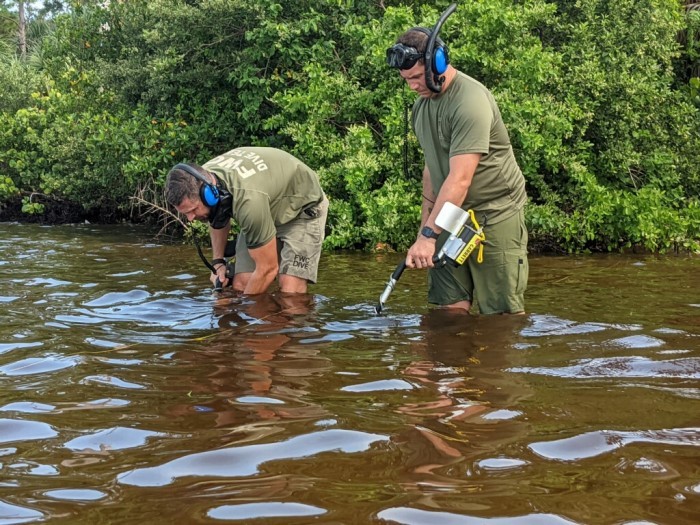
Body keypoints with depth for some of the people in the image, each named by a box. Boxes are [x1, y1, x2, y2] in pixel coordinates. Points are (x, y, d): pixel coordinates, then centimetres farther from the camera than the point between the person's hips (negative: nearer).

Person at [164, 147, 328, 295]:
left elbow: (267, 269, -31)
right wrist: (218, 261, 1)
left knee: (290, 293, -24)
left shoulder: (248, 201, -42)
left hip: (303, 209, -7)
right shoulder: (203, 178, -19)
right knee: (241, 284, -11)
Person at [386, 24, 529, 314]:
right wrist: (426, 222, 17)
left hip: (494, 213, -8)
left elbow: (460, 179, -26)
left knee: (502, 312, -5)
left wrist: (428, 234, -28)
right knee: (450, 307, 1)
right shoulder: (422, 103, 9)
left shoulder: (470, 101, -20)